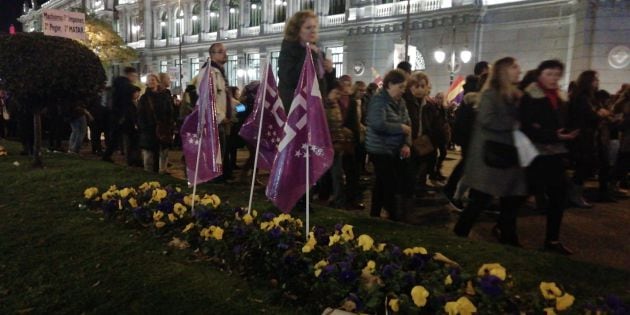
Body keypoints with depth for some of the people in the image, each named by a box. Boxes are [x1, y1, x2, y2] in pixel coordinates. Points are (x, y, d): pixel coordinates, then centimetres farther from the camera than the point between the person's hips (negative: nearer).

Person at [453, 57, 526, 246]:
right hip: (491, 155, -8)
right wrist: (514, 125, -18)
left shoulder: (514, 95, 15)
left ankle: (507, 237, 29)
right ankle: (460, 233, 12)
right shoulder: (491, 93, -9)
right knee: (481, 200, -3)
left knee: (513, 199, 12)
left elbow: (519, 119, 20)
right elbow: (487, 119, -23)